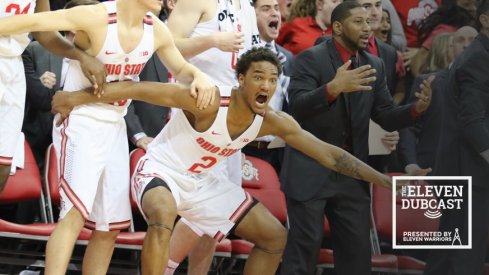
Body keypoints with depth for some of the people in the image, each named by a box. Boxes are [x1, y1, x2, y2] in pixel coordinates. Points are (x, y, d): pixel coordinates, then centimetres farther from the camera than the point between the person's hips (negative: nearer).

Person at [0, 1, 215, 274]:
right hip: (81, 124, -8)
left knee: (110, 227, 11)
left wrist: (199, 75, -7)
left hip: (115, 128, 8)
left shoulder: (157, 31, -1)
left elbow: (180, 69, 15)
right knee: (76, 213, -23)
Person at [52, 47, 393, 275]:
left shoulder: (275, 122, -11)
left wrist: (384, 180, -10)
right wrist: (79, 97, -31)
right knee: (163, 219, -42)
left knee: (275, 236, 6)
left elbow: (328, 153, -7)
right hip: (159, 172, -8)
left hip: (201, 182, 8)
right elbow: (142, 89, -30)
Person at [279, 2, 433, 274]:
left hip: (352, 174, 6)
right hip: (310, 170, -5)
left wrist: (417, 107, -14)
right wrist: (333, 88, -38)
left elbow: (387, 117, 7)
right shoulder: (311, 58, -8)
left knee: (358, 247, 7)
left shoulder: (375, 65, 9)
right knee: (305, 244, -4)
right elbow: (297, 106, -21)